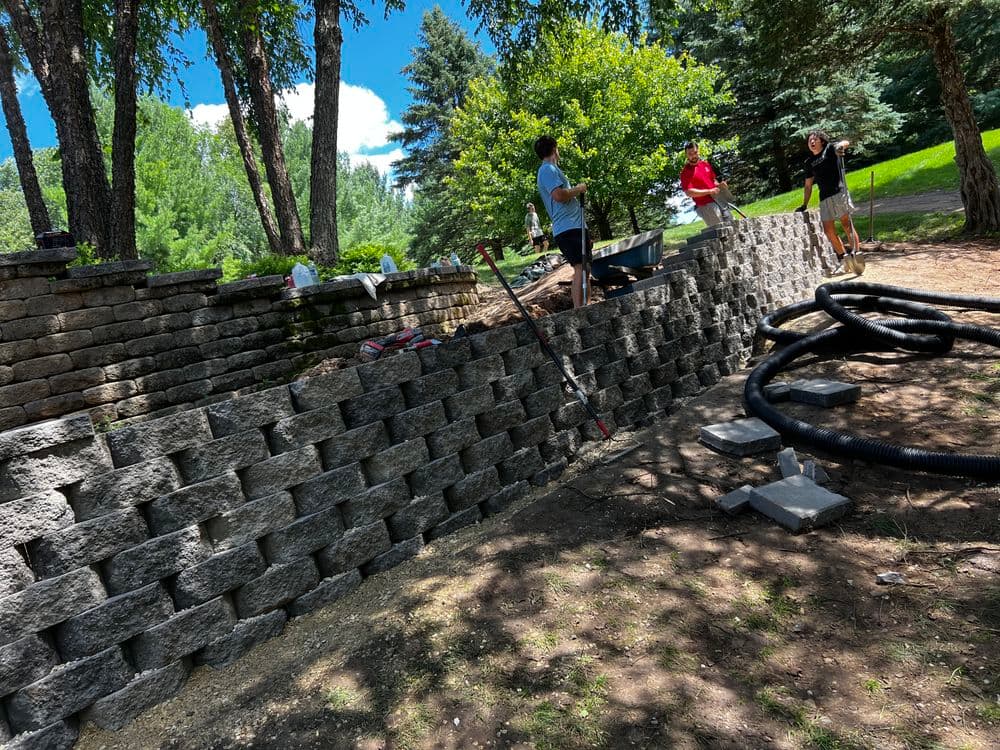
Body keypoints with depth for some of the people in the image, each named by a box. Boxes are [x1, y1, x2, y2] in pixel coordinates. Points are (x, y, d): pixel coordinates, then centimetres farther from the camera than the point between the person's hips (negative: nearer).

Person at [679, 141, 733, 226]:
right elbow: (688, 192, -19)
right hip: (706, 206, -7)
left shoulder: (705, 164, 12)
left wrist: (719, 185, 0)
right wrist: (710, 191, -19)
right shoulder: (685, 172, -10)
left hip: (719, 200, 7)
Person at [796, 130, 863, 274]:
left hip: (839, 192, -5)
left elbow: (846, 142, -14)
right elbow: (808, 185, 22)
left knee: (846, 223, -11)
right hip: (824, 198, 5)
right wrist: (804, 204, 20)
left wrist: (840, 146, -36)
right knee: (828, 229, 1)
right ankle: (843, 260, 10)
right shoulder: (809, 162, 18)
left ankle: (855, 255, -12)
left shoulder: (830, 149, 6)